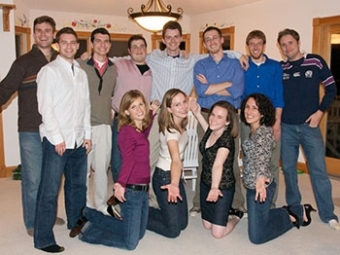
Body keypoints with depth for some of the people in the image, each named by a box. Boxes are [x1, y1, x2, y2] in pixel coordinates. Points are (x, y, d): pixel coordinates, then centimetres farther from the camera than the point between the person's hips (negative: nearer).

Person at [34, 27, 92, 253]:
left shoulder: (82, 73, 14)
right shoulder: (49, 71, -4)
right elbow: (45, 107, -10)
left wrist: (87, 135, 8)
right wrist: (57, 138, -13)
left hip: (78, 140, 6)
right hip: (56, 140, -6)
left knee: (78, 185, 14)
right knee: (50, 190, -2)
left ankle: (76, 224, 31)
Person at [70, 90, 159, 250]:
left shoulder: (141, 129, 8)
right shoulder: (127, 131, -17)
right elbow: (128, 161, -29)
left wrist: (152, 112, 24)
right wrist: (120, 183, -44)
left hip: (142, 189, 9)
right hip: (131, 190, -9)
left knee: (139, 233, 21)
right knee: (130, 242, -1)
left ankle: (90, 215, 28)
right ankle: (87, 229, 14)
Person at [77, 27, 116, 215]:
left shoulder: (115, 69, 9)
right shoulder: (80, 65, -1)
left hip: (105, 126, 2)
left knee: (102, 168, 9)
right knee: (83, 168, 4)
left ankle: (101, 205, 24)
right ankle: (85, 206, 20)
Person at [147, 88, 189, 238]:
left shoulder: (181, 124, -7)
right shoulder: (171, 131, -30)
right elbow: (176, 160, -46)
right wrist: (174, 184, -62)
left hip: (175, 176, 8)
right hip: (164, 178, -8)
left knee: (182, 223, 17)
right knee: (173, 231, -1)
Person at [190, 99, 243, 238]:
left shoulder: (226, 140, -27)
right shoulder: (211, 131, -7)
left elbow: (218, 165, -45)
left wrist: (215, 188, -60)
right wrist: (197, 113, 15)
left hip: (223, 188, -7)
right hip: (205, 183, 7)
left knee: (217, 233, 1)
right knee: (207, 225, 18)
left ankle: (237, 216, 29)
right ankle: (227, 210, 44)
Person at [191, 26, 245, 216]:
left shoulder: (235, 64, 5)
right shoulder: (200, 65, 8)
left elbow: (238, 91, -11)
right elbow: (201, 90, -10)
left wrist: (210, 86, -5)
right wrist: (228, 83, -9)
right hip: (207, 116, 1)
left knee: (232, 161, 3)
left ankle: (238, 203, 14)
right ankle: (199, 203, 14)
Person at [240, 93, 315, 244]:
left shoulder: (262, 132, -20)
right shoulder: (253, 131, 7)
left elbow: (260, 155, -40)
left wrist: (260, 177, -55)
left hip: (260, 187, -9)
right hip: (252, 186, 9)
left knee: (256, 236, -2)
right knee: (258, 219, 27)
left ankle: (291, 217, 14)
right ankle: (298, 211, 33)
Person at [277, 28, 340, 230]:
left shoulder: (316, 61, 0)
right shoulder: (279, 68, 4)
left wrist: (320, 111, -7)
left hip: (310, 125, -2)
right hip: (286, 127, 2)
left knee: (319, 170, -1)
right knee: (288, 168, 9)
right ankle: (293, 209, 24)